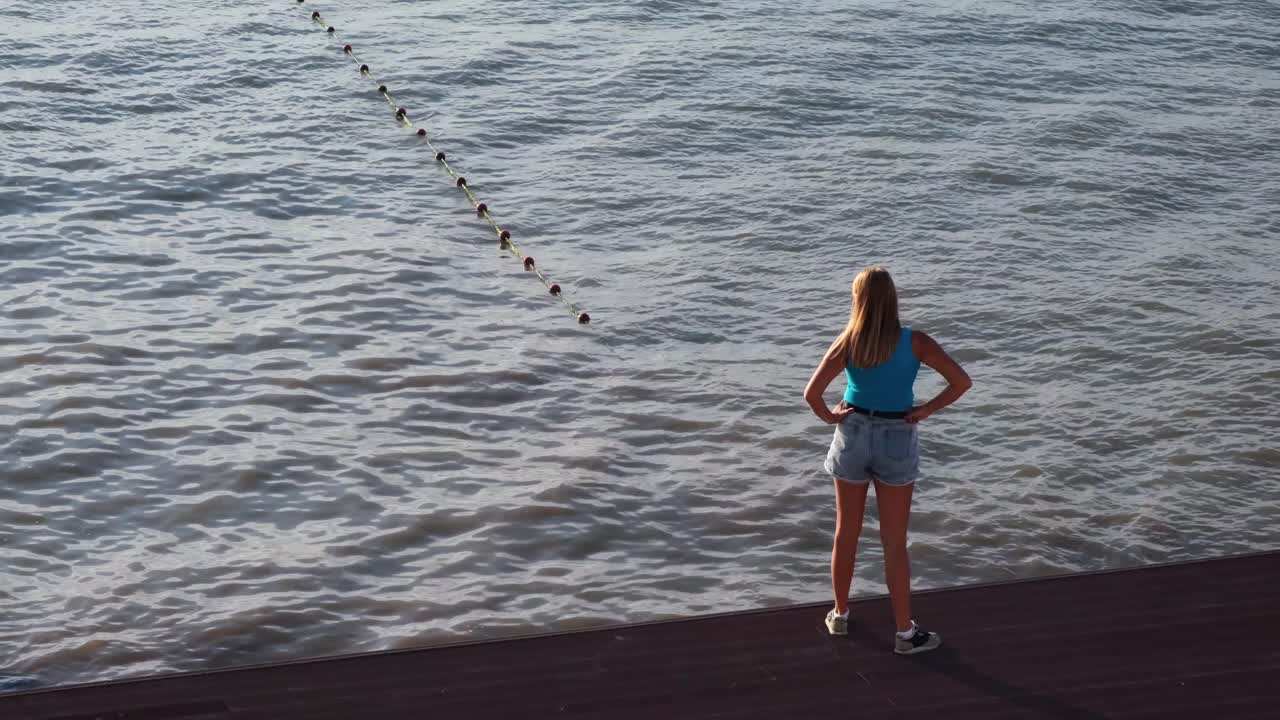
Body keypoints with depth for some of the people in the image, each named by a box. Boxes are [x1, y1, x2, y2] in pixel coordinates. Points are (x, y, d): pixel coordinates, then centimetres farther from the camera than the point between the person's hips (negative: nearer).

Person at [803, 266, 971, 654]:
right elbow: (962, 381, -16)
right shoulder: (915, 342, -13)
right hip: (897, 440, -1)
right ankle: (905, 633, 13)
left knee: (846, 533, 18)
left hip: (853, 436, 1)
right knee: (894, 542, 7)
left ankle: (840, 615, 32)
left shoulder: (848, 342, -11)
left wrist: (828, 415, 0)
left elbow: (811, 393, -18)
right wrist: (926, 410, -7)